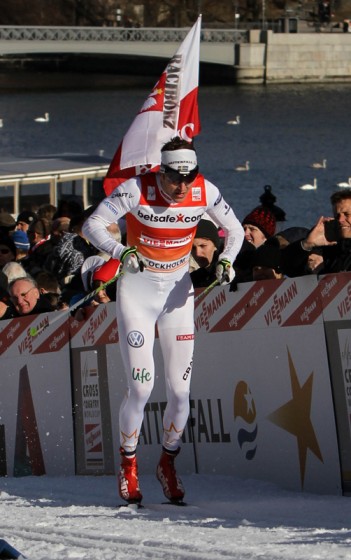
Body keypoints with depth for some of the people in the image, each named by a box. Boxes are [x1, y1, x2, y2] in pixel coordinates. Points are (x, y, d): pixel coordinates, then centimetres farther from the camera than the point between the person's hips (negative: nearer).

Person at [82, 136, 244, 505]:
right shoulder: (136, 190, -20)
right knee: (141, 388, -12)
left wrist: (226, 259, -17)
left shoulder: (204, 192, -11)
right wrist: (121, 252, -37)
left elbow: (234, 229, 3)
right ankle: (128, 466, 11)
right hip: (137, 291, -3)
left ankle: (167, 464, 22)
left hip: (178, 294, 3)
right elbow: (92, 225, -19)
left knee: (180, 391, -2)